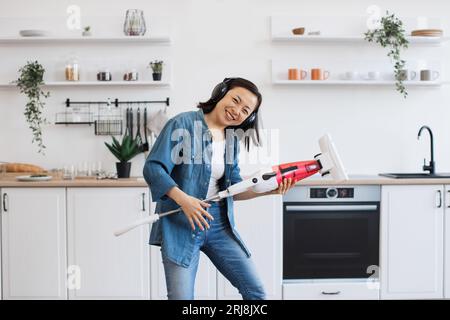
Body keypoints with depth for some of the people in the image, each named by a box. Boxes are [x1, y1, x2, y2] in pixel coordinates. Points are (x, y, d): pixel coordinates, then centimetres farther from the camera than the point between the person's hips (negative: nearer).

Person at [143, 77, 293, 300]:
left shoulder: (232, 138, 11)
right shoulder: (183, 123, -9)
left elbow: (233, 188, 14)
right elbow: (152, 168, -16)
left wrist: (268, 189, -2)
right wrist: (183, 199, -29)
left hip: (219, 224, 6)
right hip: (180, 223, -6)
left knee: (256, 292, 7)